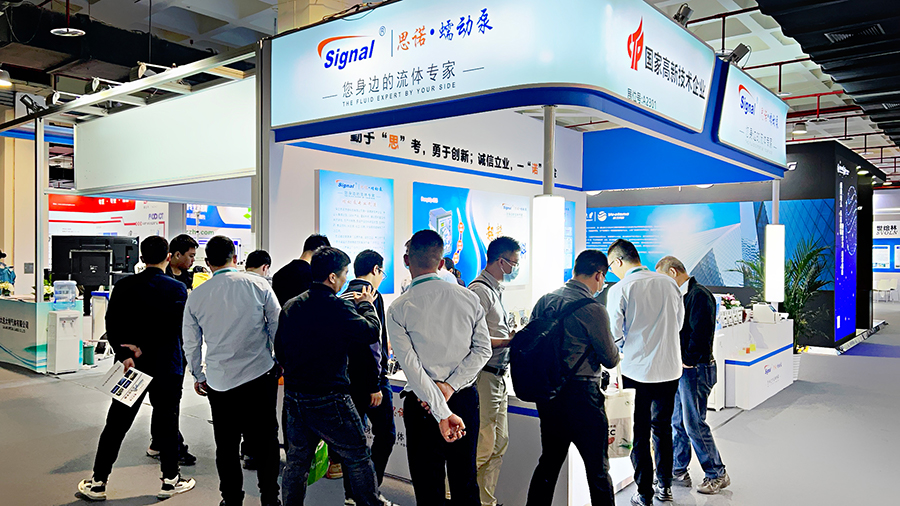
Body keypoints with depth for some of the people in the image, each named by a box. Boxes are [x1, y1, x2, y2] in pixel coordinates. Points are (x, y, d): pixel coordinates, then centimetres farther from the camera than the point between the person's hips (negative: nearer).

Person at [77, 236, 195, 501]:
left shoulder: (124, 286, -2)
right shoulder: (177, 289, -9)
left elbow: (112, 327, -7)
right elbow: (174, 328, -16)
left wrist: (125, 356, -12)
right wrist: (143, 349, -12)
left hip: (131, 366, 2)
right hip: (166, 367, -2)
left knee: (116, 424, 12)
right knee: (166, 424, 9)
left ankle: (98, 482, 19)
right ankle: (170, 480, 20)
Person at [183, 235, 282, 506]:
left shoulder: (196, 296, 1)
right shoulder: (258, 284, -5)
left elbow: (190, 344, 9)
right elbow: (278, 327, -1)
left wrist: (198, 376, 23)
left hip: (219, 382, 2)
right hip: (260, 376, -1)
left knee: (226, 445, 13)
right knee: (265, 441, 9)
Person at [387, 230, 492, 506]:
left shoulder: (398, 309, -10)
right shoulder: (468, 297, -1)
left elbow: (411, 365, -16)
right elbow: (483, 349, -2)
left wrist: (442, 413, -16)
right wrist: (449, 386, -8)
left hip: (423, 403, -3)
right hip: (466, 400, 3)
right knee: (466, 483, 18)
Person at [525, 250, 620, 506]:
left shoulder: (545, 300, 5)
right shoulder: (593, 309, -15)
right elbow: (611, 359, -7)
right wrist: (613, 347, 15)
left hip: (547, 395, 7)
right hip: (582, 395, -7)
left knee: (548, 463, 18)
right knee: (598, 469, 5)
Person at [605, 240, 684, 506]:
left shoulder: (619, 289, -13)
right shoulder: (669, 283, 1)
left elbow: (614, 335, -10)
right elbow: (678, 323, 12)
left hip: (637, 370, -5)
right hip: (670, 368, 5)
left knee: (639, 432, 8)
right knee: (662, 426, 20)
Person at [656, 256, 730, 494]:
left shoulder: (700, 295, -15)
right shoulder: (681, 295, 13)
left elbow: (701, 332, -21)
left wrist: (687, 361, -15)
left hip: (695, 369, -9)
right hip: (681, 369, 9)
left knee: (694, 425, -2)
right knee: (677, 422, 14)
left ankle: (717, 474, 13)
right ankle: (678, 471, 25)